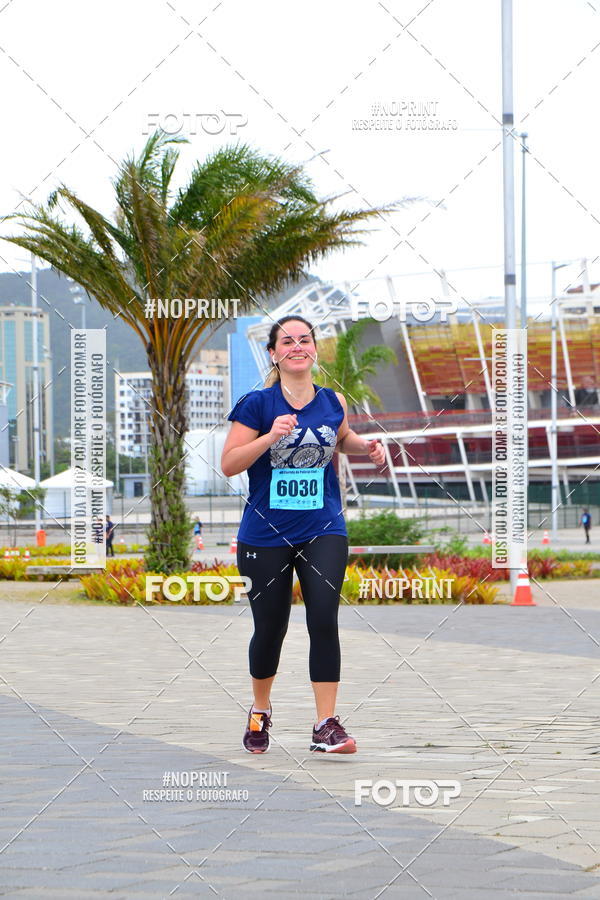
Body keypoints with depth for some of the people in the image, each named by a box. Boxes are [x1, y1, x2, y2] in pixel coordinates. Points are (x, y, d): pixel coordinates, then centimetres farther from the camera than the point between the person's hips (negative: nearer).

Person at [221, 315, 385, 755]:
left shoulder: (333, 402, 5)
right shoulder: (257, 404, -7)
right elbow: (229, 464, -12)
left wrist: (366, 447, 6)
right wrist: (270, 437, -25)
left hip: (324, 532, 2)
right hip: (267, 535, -2)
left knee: (324, 620, -13)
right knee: (270, 628, 8)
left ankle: (326, 726, -10)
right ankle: (260, 712, 34)